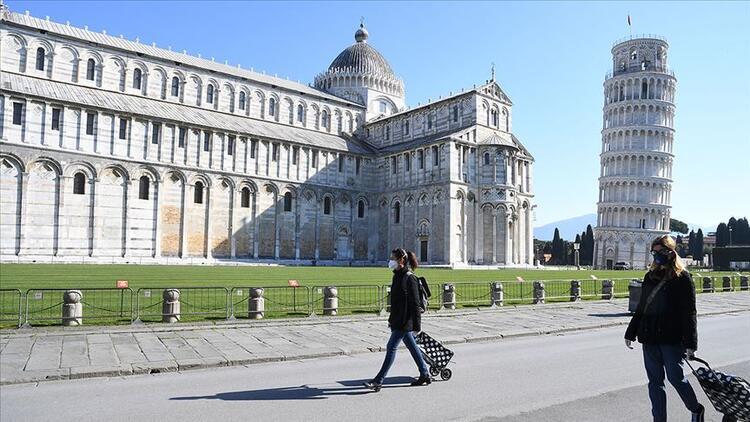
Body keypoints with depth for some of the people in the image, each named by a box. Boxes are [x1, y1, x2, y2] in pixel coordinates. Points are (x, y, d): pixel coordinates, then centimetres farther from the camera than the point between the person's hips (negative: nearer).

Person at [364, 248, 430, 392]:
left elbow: (415, 303, -16)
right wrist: (392, 318, 20)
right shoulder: (397, 276, 11)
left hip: (405, 321, -9)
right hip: (398, 320, 9)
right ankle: (425, 375, 28)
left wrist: (417, 324, -16)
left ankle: (379, 381, -2)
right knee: (412, 346, 16)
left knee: (391, 347, -7)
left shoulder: (410, 278, -16)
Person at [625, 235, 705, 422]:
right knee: (655, 381, 9)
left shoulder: (682, 278, -5)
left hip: (672, 338, -5)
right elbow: (641, 307, 16)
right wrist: (631, 333, 16)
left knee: (675, 377, 3)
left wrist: (690, 343, -13)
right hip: (650, 337, 6)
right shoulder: (650, 276, 11)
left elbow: (689, 313, -8)